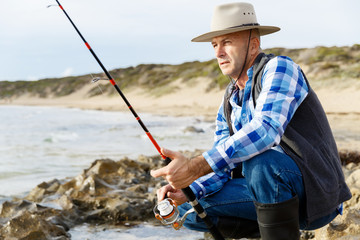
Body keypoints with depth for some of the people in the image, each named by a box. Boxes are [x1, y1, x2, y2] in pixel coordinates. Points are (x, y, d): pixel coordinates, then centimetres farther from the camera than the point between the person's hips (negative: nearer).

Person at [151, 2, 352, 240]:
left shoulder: (279, 68, -13)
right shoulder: (229, 102, 11)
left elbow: (266, 129, -32)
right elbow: (221, 165, 9)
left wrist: (196, 167, -37)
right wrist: (187, 192, -12)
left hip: (315, 191, -8)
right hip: (275, 193, 8)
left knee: (258, 161, -37)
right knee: (190, 210, -2)